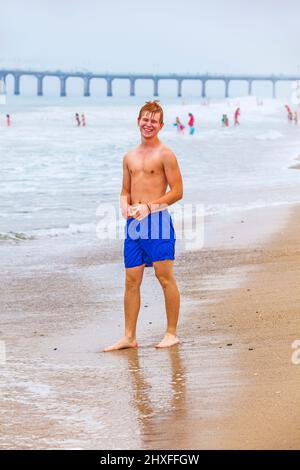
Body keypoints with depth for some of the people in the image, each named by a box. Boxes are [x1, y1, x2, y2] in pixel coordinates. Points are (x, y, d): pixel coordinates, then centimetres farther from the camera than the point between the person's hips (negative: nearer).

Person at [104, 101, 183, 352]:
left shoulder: (165, 154, -3)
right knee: (131, 280, 5)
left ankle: (172, 333, 5)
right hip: (133, 223, 6)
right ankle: (129, 336, 10)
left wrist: (148, 206, -14)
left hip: (157, 219, -6)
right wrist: (126, 206, 0)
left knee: (165, 277, -3)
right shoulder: (130, 157, 16)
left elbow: (177, 192, -6)